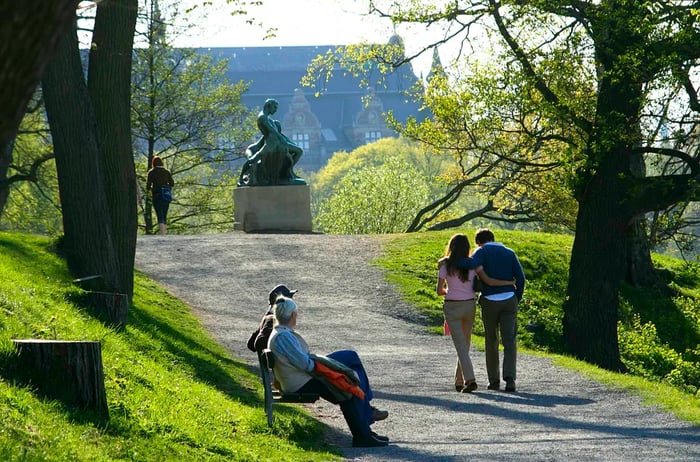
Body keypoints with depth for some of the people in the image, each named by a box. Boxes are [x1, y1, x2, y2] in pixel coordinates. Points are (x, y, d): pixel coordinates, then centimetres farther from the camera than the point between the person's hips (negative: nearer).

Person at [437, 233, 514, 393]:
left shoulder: (445, 265, -9)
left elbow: (439, 290, -6)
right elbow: (488, 281, -11)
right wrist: (509, 283, 2)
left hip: (452, 308, -3)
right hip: (470, 306, 3)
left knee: (460, 346, -6)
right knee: (465, 344, 18)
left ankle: (470, 379, -23)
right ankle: (459, 381, 22)